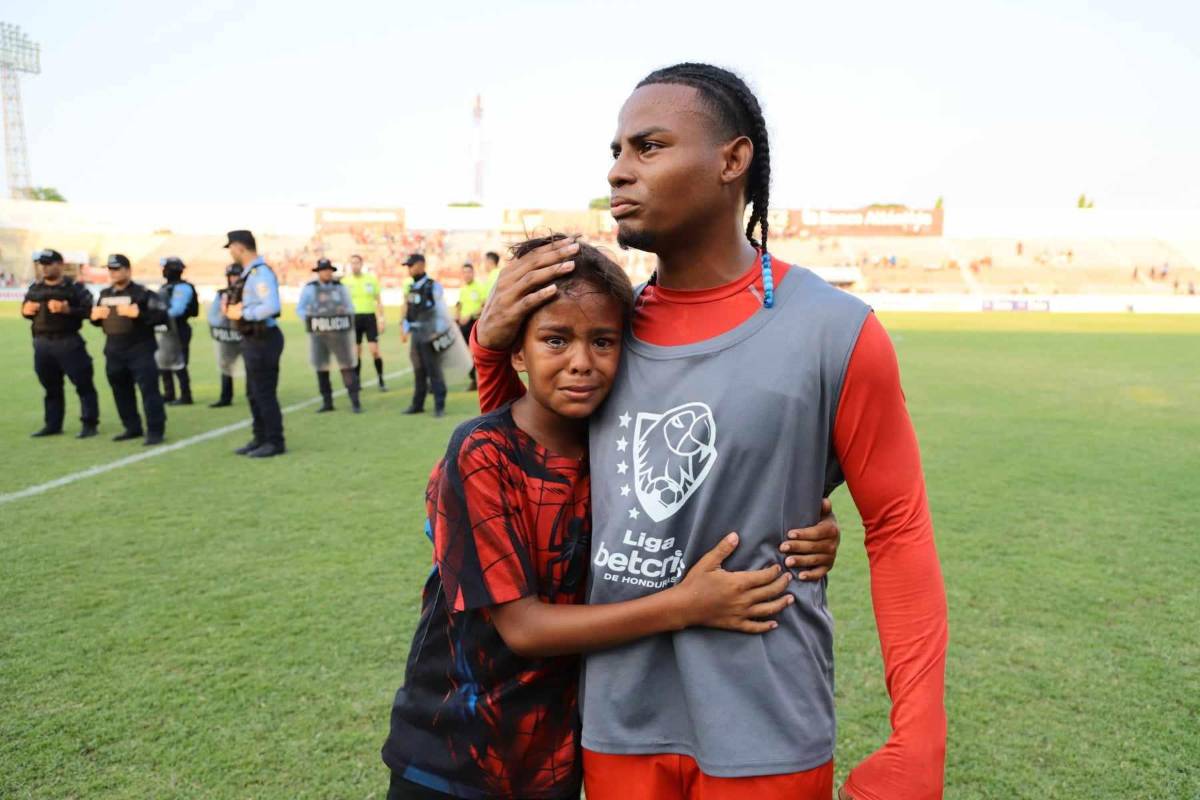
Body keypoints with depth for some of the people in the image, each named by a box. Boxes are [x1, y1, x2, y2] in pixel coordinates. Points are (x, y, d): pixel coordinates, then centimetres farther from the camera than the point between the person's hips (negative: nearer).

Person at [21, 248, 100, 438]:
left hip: (68, 342, -6)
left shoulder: (74, 287, -5)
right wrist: (26, 310, -1)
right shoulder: (35, 287, 13)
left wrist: (67, 309, -25)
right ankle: (52, 425, 23)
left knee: (83, 384, -4)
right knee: (51, 387, 14)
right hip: (41, 343, 6)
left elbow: (88, 310, -12)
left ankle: (89, 424, 2)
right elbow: (24, 307, 22)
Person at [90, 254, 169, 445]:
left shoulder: (142, 292, -8)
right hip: (114, 351, 7)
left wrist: (138, 314, -24)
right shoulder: (105, 294, 13)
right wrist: (95, 316, 0)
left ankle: (155, 431, -6)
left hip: (140, 350, -7)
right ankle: (132, 428, 26)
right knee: (121, 392, 14)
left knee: (149, 390, -10)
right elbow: (95, 318, 23)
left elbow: (162, 315, -16)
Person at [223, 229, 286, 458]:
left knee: (265, 393, -5)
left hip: (264, 340, -10)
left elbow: (272, 306, -29)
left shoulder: (261, 272, -17)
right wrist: (232, 306, 3)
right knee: (254, 393, 16)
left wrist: (242, 313, -20)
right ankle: (261, 439, 26)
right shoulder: (249, 273, 14)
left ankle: (275, 443, 4)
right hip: (253, 340, 10)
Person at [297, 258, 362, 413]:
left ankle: (355, 402, -1)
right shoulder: (309, 288, 4)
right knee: (321, 368, 5)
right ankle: (327, 402, 14)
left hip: (339, 333, -1)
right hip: (318, 335, 1)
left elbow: (350, 307, 12)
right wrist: (310, 323, -6)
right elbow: (299, 309, 6)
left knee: (347, 366, -4)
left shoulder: (340, 287, 6)